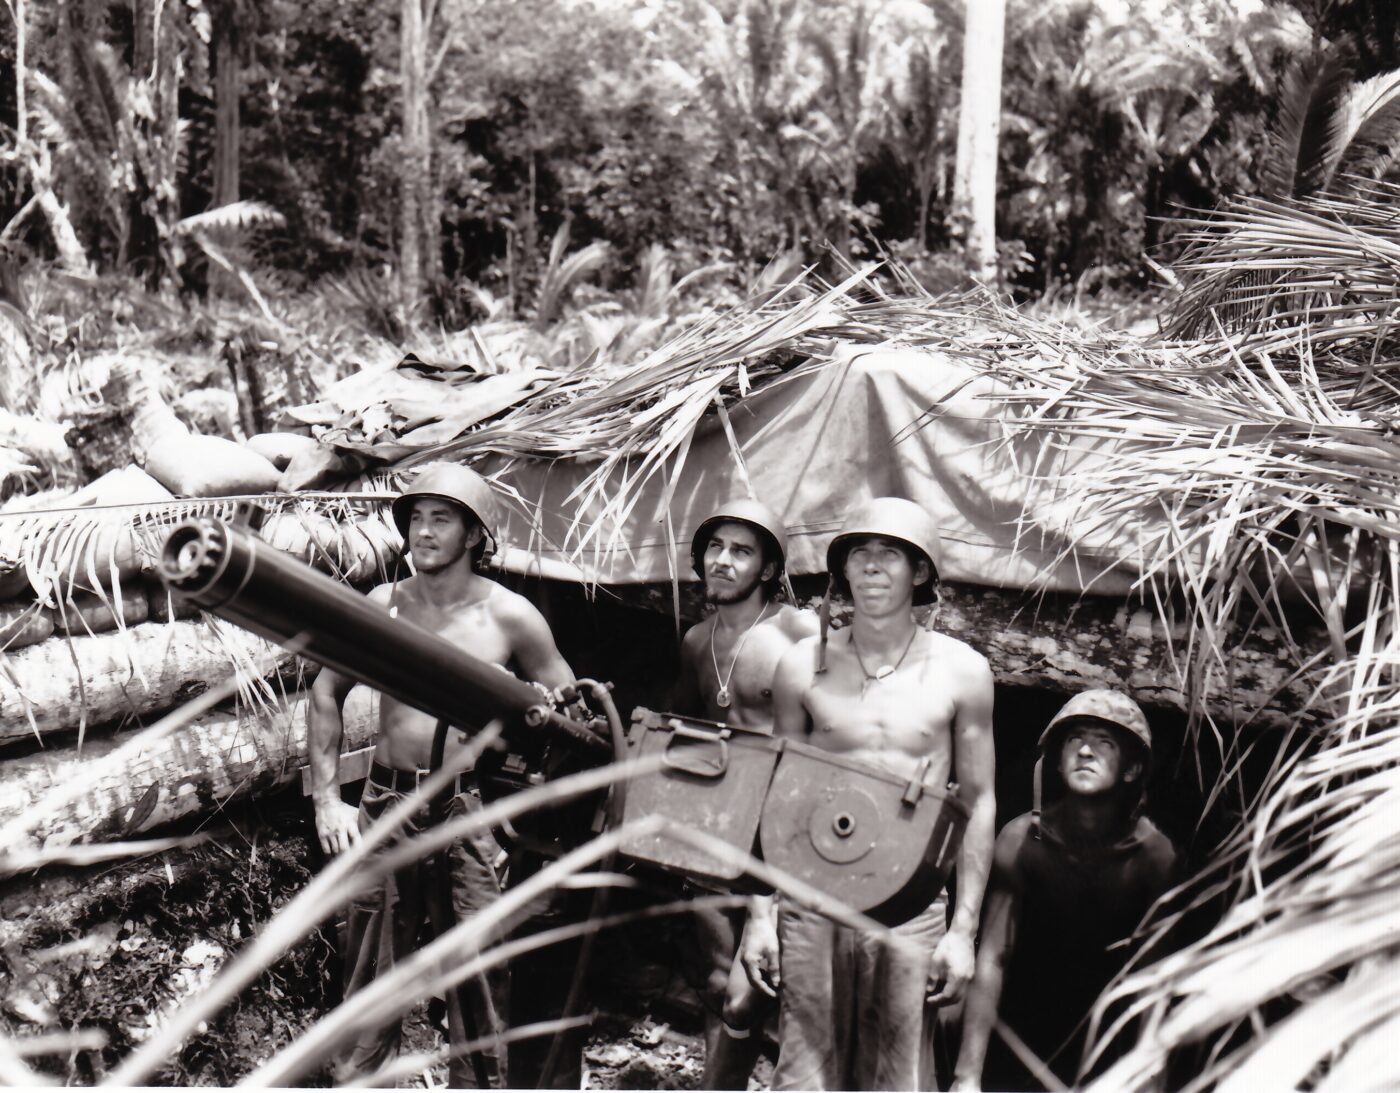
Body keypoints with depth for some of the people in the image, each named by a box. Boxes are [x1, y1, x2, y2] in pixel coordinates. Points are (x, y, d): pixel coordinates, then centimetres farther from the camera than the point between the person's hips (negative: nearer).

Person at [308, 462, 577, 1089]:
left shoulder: (510, 616, -3)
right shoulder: (382, 607, 3)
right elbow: (325, 695, 14)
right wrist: (327, 801, 6)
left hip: (471, 814, -2)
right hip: (386, 804, 2)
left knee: (479, 978, 1)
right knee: (370, 974, 8)